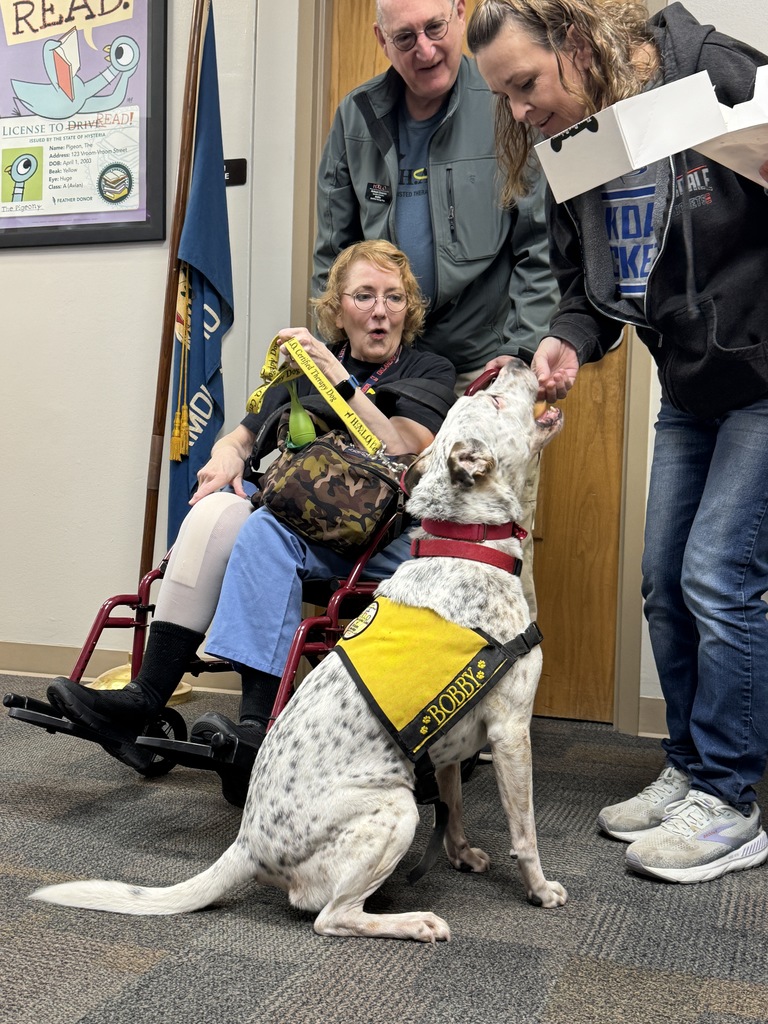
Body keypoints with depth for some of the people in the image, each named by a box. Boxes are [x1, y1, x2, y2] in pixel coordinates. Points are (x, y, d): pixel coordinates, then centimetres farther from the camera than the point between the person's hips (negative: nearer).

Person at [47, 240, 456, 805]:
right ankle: (145, 697, -33)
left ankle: (260, 727, -41)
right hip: (293, 509, 4)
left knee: (268, 531, -34)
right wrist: (228, 458, 0)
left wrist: (338, 378, -14)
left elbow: (402, 454, -8)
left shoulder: (429, 371, 11)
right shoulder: (308, 366, 24)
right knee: (218, 511, -28)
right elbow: (242, 437, 23)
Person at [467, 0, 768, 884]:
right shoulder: (570, 149, 2)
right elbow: (587, 285, 8)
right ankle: (688, 771, 24)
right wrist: (568, 340, -12)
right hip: (690, 390, 7)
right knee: (664, 580, 7)